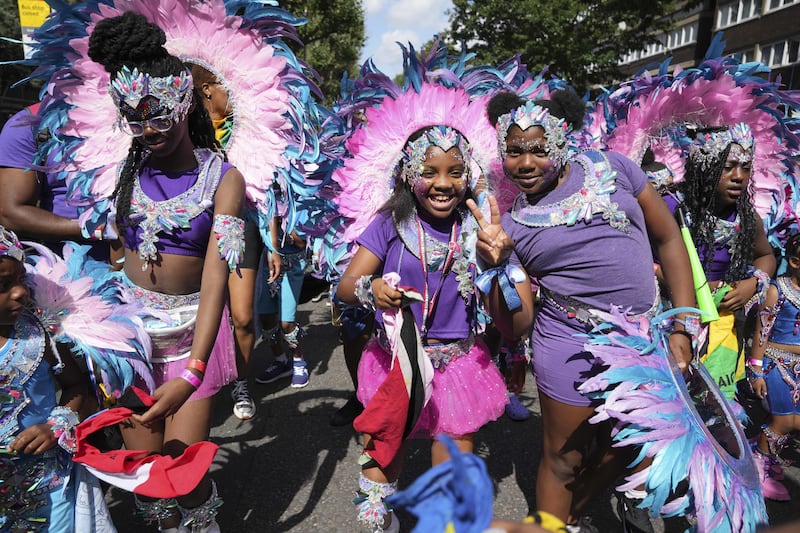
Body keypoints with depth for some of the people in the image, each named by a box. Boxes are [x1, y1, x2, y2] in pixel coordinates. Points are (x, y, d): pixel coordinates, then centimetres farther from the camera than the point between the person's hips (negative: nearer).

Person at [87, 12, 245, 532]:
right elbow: (109, 253, 1)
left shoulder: (223, 178, -9)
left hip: (194, 327, -2)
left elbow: (215, 278, -18)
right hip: (130, 323, 3)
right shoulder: (123, 167, 2)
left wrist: (192, 374, -26)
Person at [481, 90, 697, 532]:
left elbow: (669, 238, 2)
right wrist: (498, 266, -22)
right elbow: (514, 327, -6)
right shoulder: (512, 225, -4)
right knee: (565, 460, 11)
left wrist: (682, 326, -4)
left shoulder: (610, 168, -2)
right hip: (573, 345, -3)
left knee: (620, 450, 20)